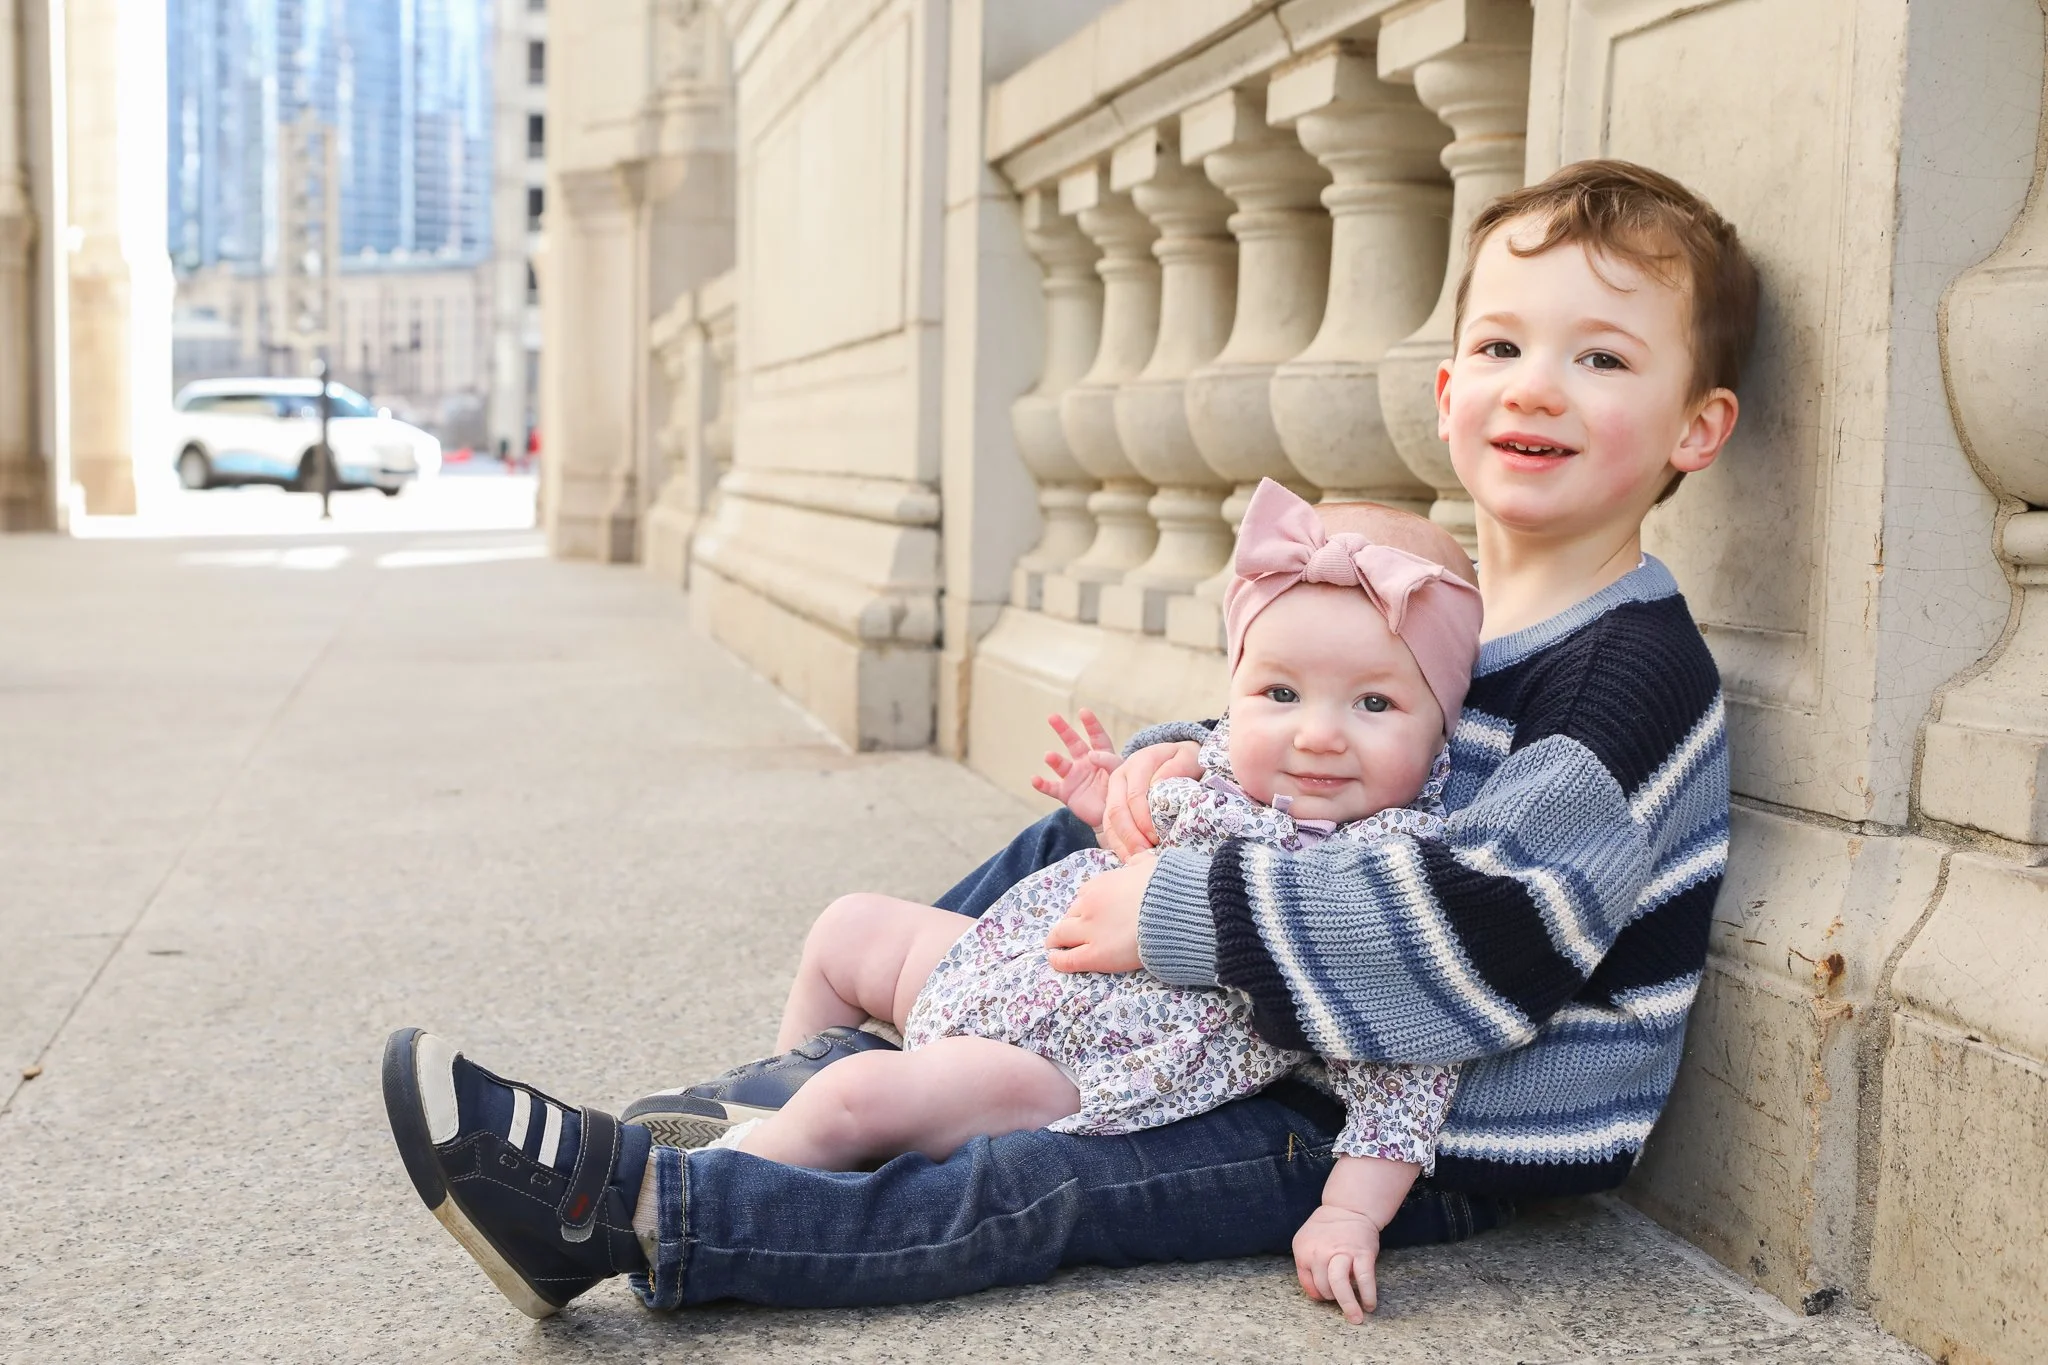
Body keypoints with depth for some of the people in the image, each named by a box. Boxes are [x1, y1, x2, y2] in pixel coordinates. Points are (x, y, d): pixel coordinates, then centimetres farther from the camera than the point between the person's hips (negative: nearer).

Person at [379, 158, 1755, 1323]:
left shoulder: (1637, 669, -20)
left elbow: (1487, 924, -30)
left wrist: (1188, 914, -26)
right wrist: (1167, 766, -7)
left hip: (1444, 1146, -8)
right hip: (1307, 1060, 8)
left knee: (1036, 1187, -20)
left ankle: (629, 1206, -21)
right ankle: (704, 1121, 14)